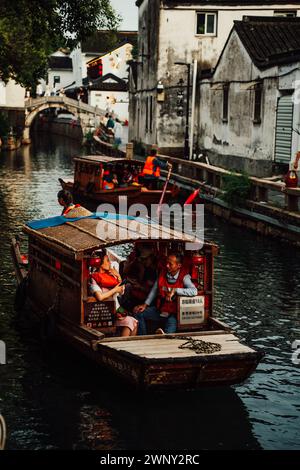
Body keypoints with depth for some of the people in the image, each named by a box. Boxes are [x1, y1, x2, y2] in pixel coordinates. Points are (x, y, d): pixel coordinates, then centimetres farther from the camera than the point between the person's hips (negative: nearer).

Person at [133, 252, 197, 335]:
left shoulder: (184, 277, -15)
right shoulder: (163, 272, 2)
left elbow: (194, 291, -31)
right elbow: (154, 290, 14)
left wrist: (175, 290, -32)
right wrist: (145, 304, 7)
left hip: (173, 313, -7)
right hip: (159, 309, 7)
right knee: (138, 313, -1)